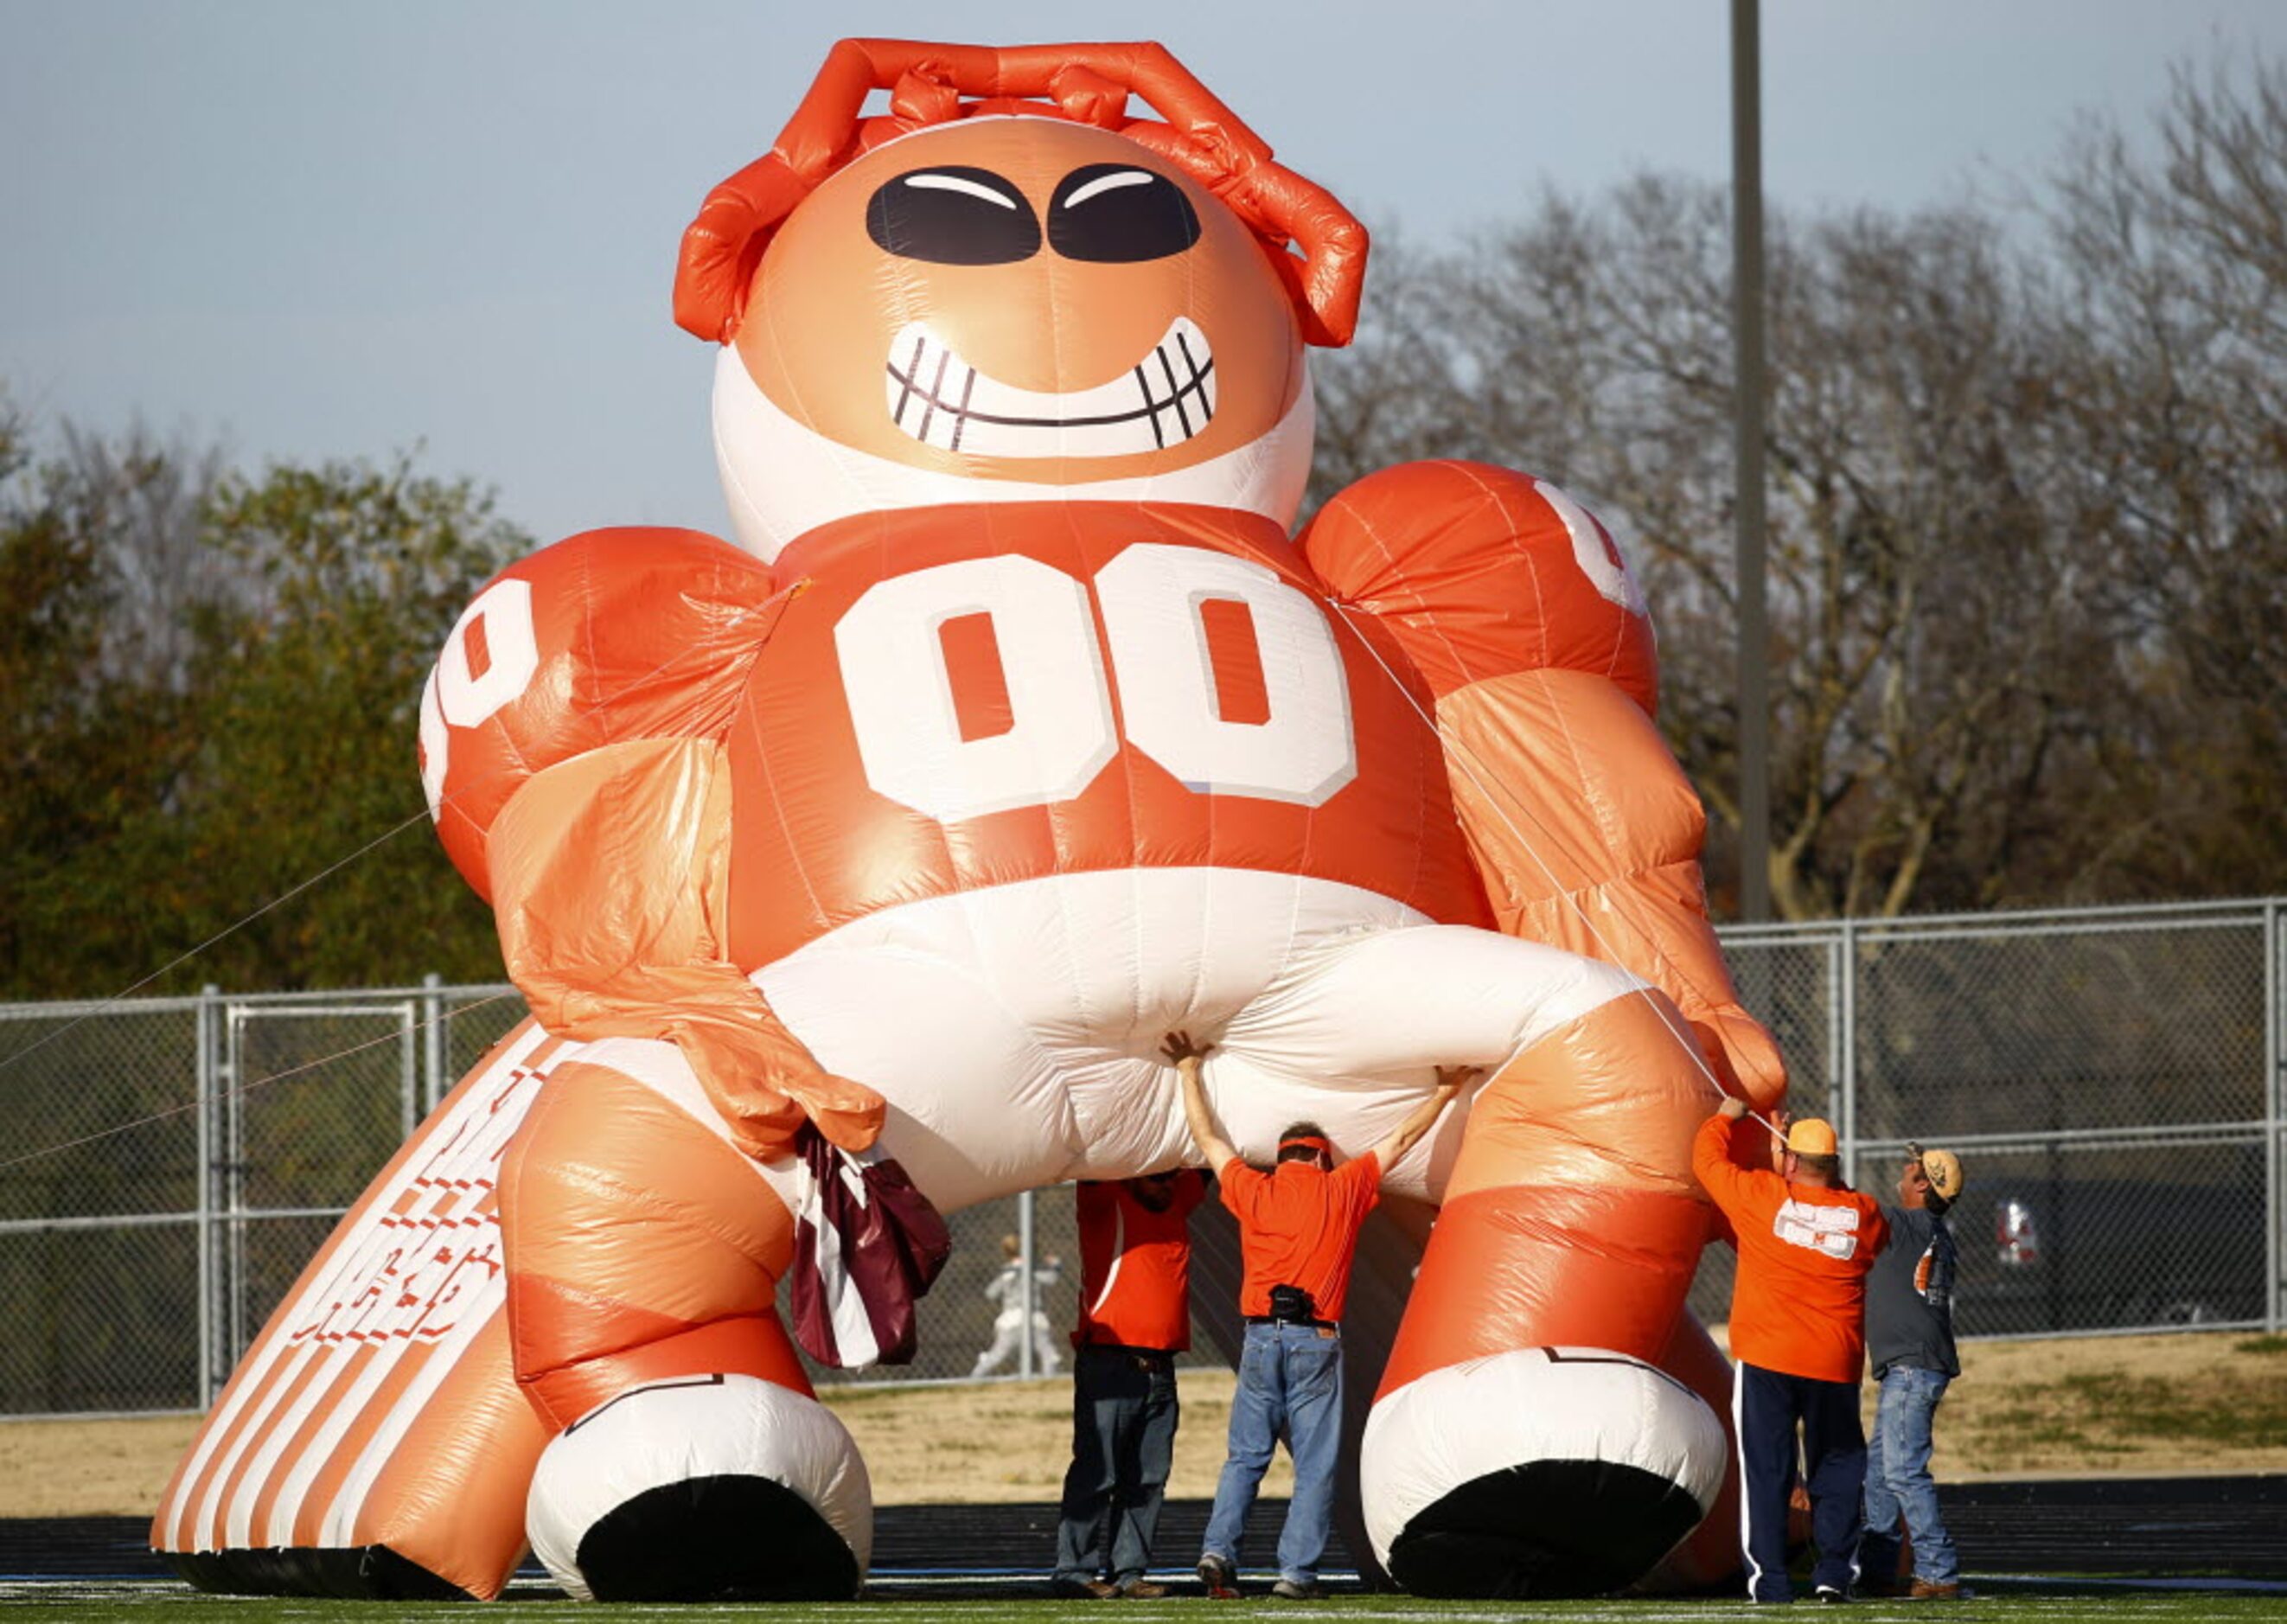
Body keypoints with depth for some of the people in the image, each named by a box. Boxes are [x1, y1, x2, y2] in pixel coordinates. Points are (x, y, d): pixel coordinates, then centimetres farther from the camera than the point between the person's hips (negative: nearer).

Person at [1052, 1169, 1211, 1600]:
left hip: (1160, 1368, 6)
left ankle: (1129, 1571, 6)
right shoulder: (1106, 1202, 1)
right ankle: (1076, 1572, -6)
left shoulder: (1177, 1201, 17)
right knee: (1097, 1474, -8)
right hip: (1109, 1363, -6)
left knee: (1148, 1479, 4)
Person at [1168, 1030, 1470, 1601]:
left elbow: (1207, 1136, 21)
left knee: (1246, 1455, 7)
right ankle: (1297, 1570, -6)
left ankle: (1218, 1549, -8)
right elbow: (1401, 1139, 16)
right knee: (1314, 1463, 0)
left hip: (1261, 1338, 2)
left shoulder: (1253, 1191, 8)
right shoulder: (1342, 1190, 5)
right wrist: (1443, 1094, 28)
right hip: (1317, 1339, -2)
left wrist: (1189, 1071, 33)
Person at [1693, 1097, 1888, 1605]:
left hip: (1766, 1361, -2)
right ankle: (1835, 1572, 2)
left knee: (1765, 1472, 1)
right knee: (1838, 1470, 10)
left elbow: (1707, 1156, 10)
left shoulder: (1761, 1196, -4)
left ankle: (1768, 1579, -2)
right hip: (1835, 1367, 2)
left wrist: (1727, 1116, 29)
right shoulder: (1863, 1215, 2)